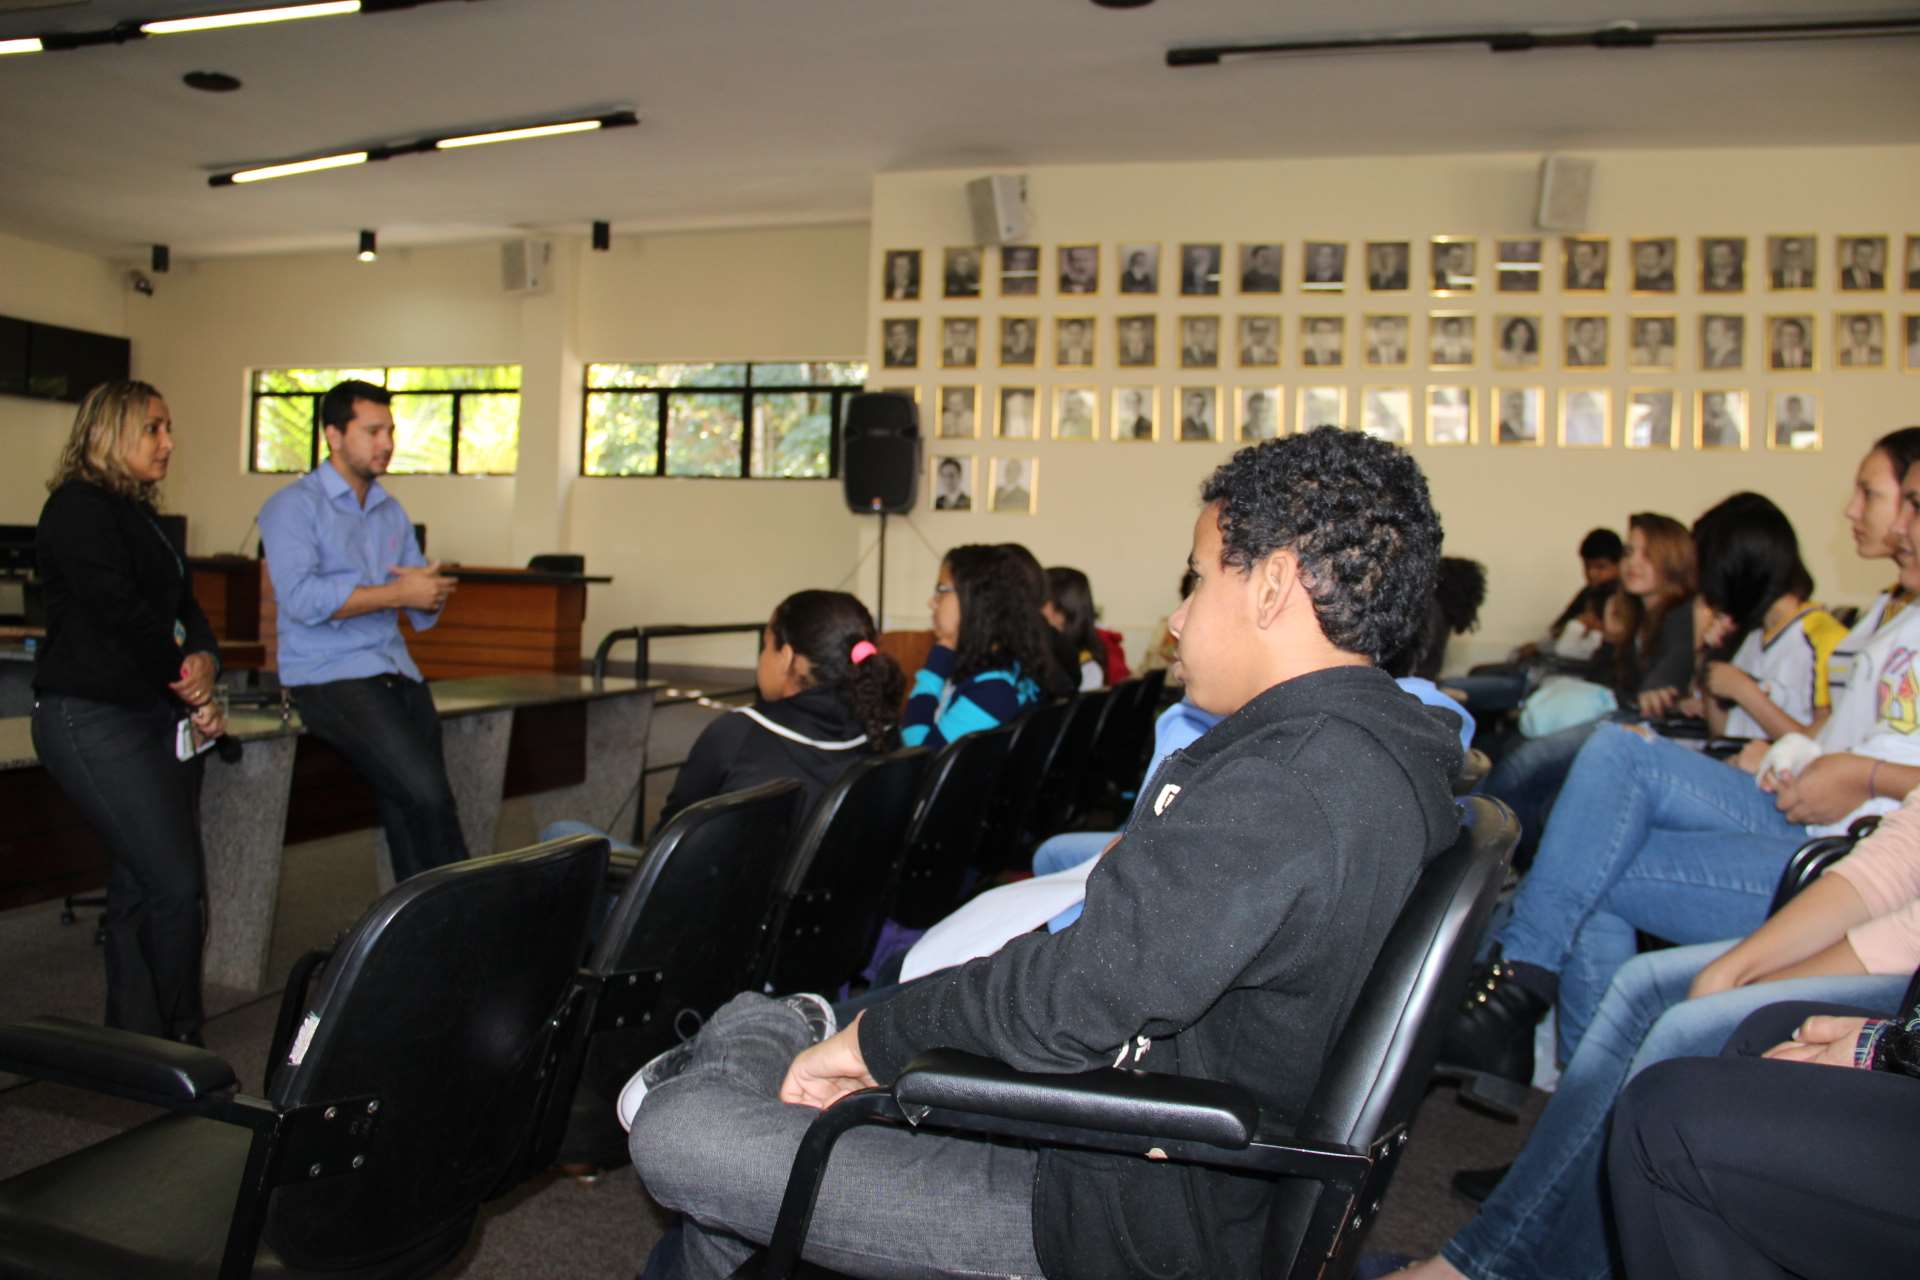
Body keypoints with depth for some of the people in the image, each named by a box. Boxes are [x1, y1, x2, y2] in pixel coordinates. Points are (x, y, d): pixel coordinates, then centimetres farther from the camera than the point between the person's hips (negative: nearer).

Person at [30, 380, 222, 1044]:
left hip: (159, 716, 9)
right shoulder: (79, 508, -9)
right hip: (96, 720, -9)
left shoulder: (139, 515, 18)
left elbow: (185, 608, 13)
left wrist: (203, 660, -8)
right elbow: (122, 617, -16)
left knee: (140, 887, 11)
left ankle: (135, 1039, 18)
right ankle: (177, 1040, 3)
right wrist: (193, 693, -9)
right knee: (177, 882, -11)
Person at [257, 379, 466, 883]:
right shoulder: (294, 506, 0)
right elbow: (301, 599, -17)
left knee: (414, 811, -7)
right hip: (328, 675, -6)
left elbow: (422, 613, 17)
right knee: (425, 795, -21)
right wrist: (397, 594, -13)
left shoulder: (392, 512, 19)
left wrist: (431, 592, -7)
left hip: (396, 671, 6)